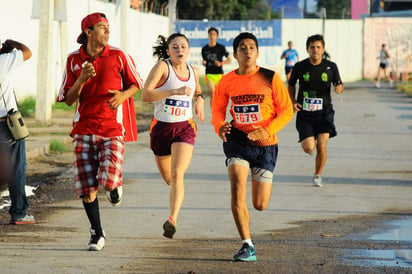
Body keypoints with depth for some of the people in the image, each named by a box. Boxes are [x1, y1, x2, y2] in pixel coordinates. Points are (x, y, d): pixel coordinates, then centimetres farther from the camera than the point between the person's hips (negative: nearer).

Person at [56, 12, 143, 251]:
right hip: (84, 129, 2)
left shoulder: (118, 57, -1)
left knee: (108, 180, -19)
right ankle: (97, 234, 14)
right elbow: (69, 99, 7)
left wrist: (123, 95, -12)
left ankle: (115, 187, 20)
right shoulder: (74, 60, 4)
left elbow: (137, 84, 10)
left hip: (113, 127, -2)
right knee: (87, 186, -2)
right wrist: (81, 80, -12)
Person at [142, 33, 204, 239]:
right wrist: (175, 91, -28)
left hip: (184, 128, 0)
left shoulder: (193, 71, 6)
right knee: (168, 178, 17)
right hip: (161, 127, 0)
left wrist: (199, 98, 11)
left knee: (177, 174, -21)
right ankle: (177, 195, 53)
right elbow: (145, 95, -22)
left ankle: (173, 220, -30)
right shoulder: (162, 67, -9)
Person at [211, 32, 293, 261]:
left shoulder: (270, 78, -8)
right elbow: (218, 111, 11)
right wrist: (220, 127, -12)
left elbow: (287, 110, -5)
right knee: (237, 190, -21)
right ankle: (247, 246, -10)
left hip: (265, 144, -1)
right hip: (238, 140, 1)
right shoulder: (227, 81, -2)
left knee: (260, 205, 5)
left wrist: (267, 131, -20)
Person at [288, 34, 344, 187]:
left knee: (321, 146, -10)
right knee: (309, 148, -10)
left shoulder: (331, 67, 0)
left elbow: (339, 85, 12)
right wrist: (293, 102, -2)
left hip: (324, 111, 0)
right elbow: (291, 85, 13)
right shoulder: (300, 67, -2)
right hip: (304, 112, 0)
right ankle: (309, 138, 29)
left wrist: (339, 88, -13)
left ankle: (317, 175, 13)